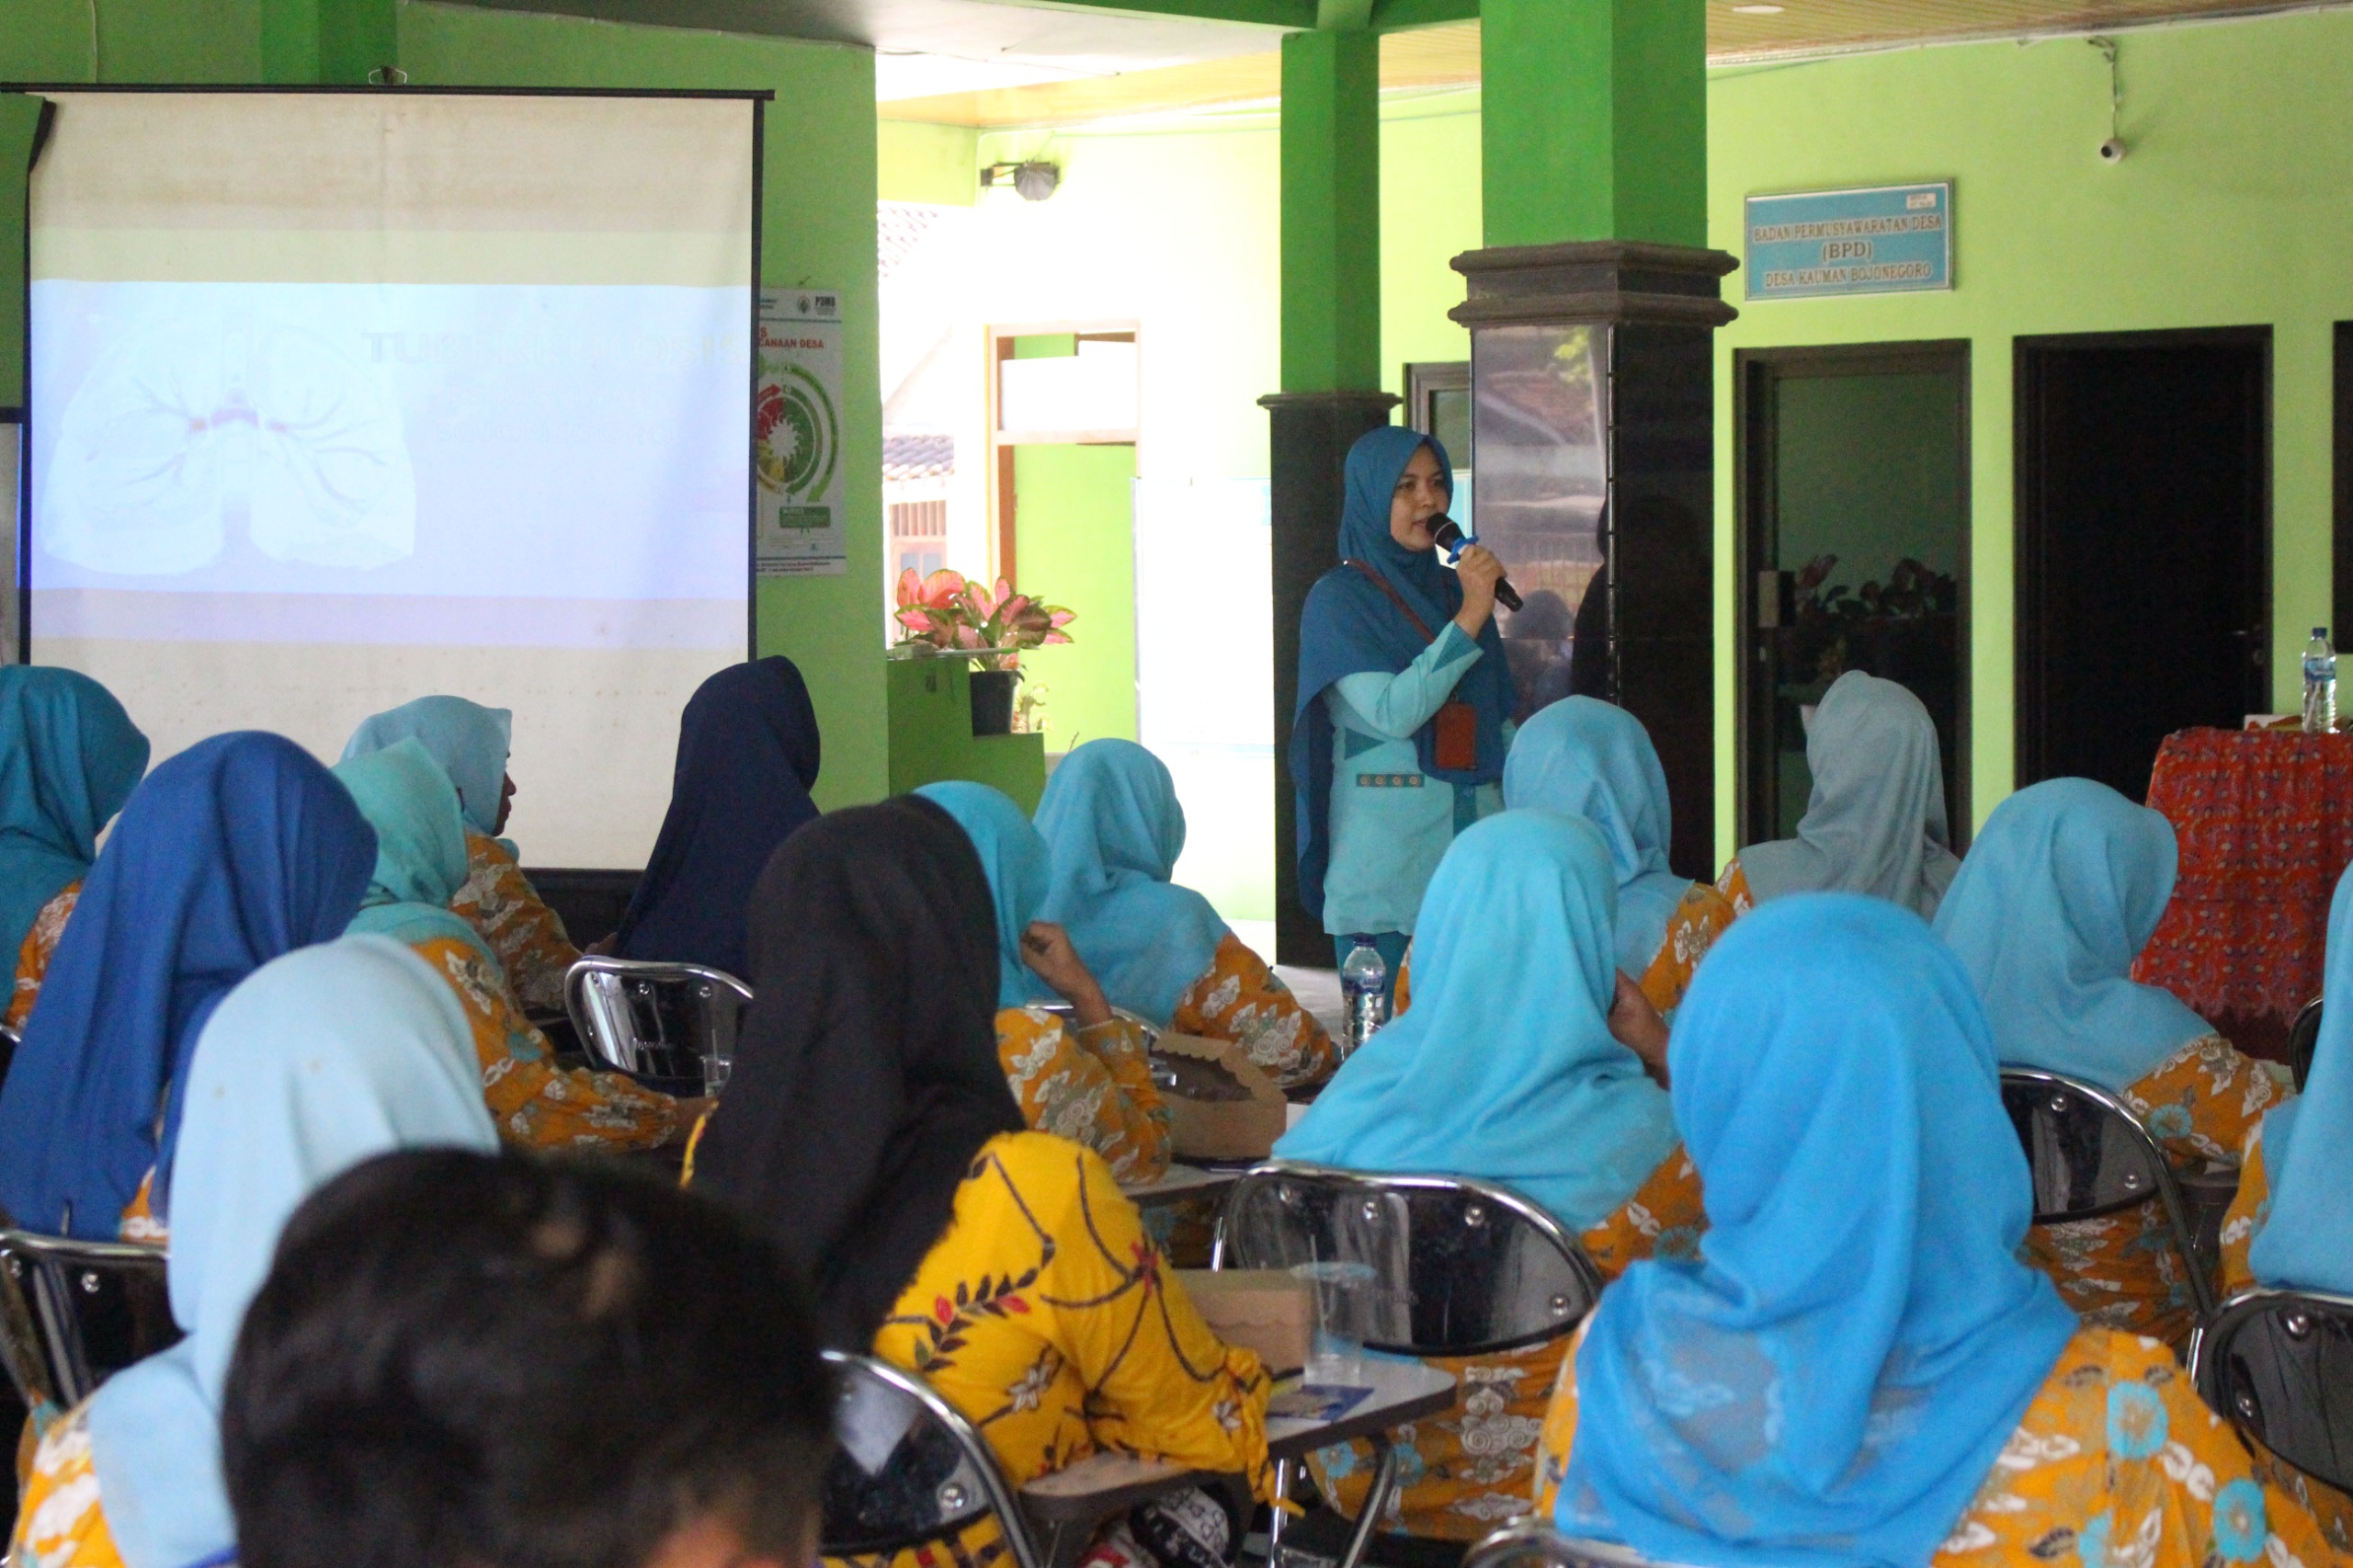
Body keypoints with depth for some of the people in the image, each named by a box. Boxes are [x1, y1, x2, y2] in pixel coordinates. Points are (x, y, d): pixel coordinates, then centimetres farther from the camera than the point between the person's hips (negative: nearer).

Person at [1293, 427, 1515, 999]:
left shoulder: (1454, 588, 13)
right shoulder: (1338, 598, -4)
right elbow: (1392, 712, -17)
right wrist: (1469, 618, -19)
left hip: (1477, 830, 5)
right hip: (1387, 843, -5)